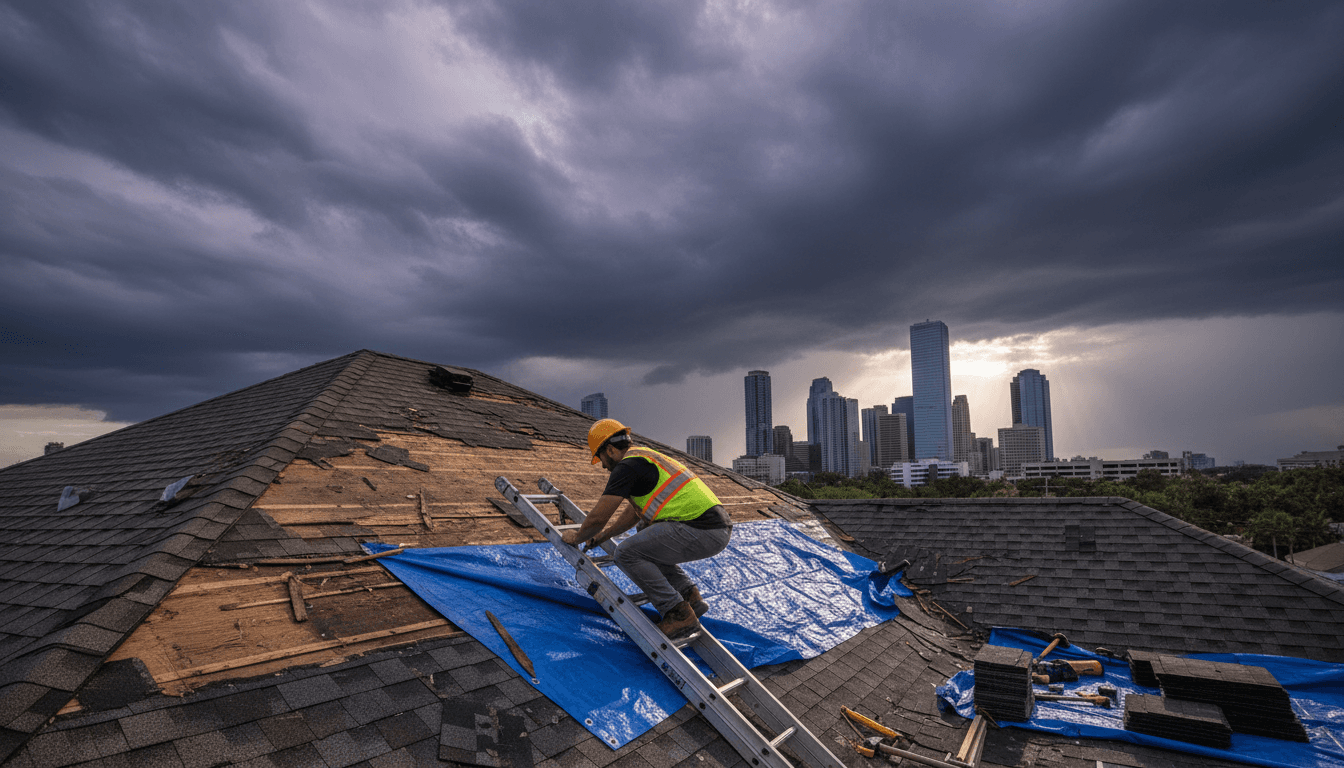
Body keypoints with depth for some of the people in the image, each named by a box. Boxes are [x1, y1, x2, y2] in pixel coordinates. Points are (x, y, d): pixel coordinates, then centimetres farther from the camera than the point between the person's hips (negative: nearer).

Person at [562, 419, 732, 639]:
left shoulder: (626, 466, -6)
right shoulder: (647, 458, 24)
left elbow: (598, 518, -4)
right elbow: (634, 511, 36)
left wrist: (577, 537, 17)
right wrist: (601, 537, 42)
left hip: (702, 531, -10)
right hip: (718, 528, 10)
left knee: (627, 553, -7)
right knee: (648, 542, 27)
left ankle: (679, 614, -5)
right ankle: (690, 595, 18)